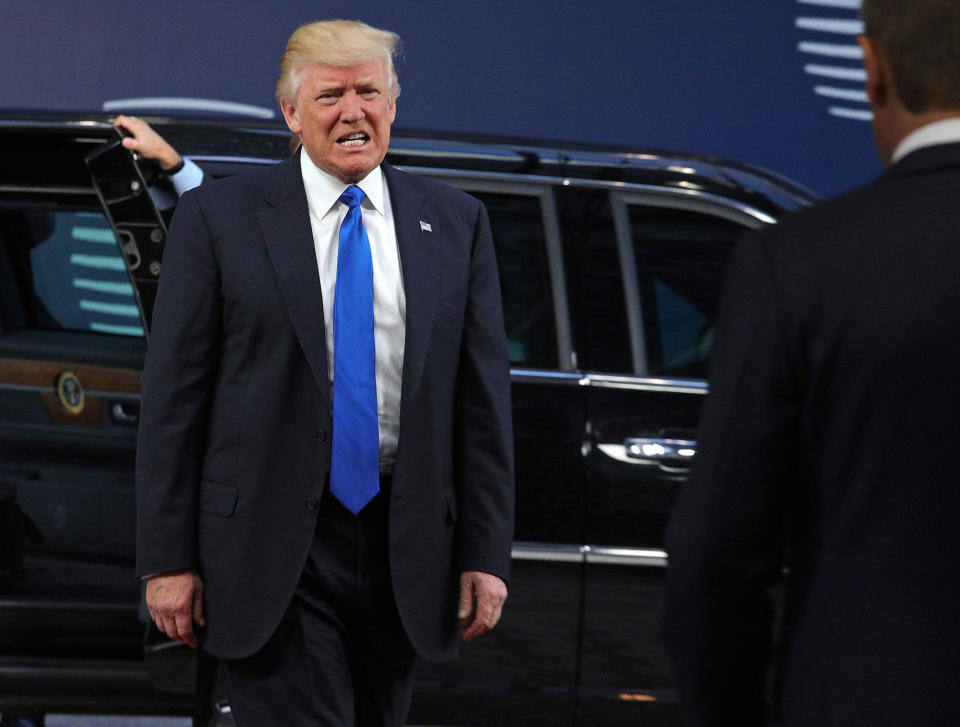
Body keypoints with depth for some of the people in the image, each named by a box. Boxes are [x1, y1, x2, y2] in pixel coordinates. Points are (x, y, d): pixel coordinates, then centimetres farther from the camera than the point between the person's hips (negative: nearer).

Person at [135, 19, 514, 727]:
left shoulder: (455, 223, 9)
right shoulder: (218, 216, 0)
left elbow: (483, 396, 8)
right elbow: (174, 396, -1)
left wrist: (486, 554, 1)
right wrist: (168, 559, -6)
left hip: (404, 551, 3)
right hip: (273, 550, -3)